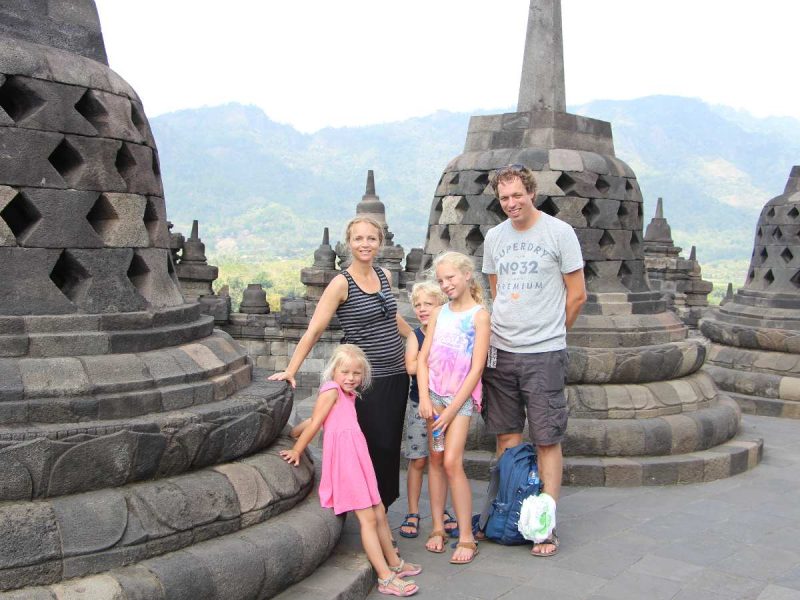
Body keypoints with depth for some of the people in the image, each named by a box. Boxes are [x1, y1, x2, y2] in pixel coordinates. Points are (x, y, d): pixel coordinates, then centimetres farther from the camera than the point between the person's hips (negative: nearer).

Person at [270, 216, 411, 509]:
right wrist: (290, 371, -18)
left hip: (396, 375, 6)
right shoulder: (342, 283, -10)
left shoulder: (384, 275, 8)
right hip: (366, 381, -6)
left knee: (391, 446, 10)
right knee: (375, 447, -5)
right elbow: (314, 330, -13)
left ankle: (383, 507, 25)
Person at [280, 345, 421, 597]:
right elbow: (315, 423, -6)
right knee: (368, 518, -6)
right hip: (344, 460, -9)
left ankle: (394, 563, 28)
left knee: (379, 513, 15)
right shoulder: (331, 390, -8)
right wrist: (296, 451, -3)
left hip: (359, 458, 9)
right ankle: (386, 578, -2)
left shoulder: (348, 395, 19)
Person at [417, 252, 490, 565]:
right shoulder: (439, 313, 9)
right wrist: (425, 398, -6)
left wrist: (451, 410, -13)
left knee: (452, 462, -12)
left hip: (461, 396, -5)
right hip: (434, 393, 5)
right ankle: (437, 527, 16)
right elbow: (423, 359, 7)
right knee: (435, 459, 6)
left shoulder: (479, 315, -7)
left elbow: (476, 369, -11)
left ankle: (466, 537, -4)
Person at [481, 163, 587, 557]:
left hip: (544, 355, -4)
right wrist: (506, 331, 13)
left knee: (547, 440, 0)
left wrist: (549, 332, 6)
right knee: (506, 436, 10)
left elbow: (577, 295, 0)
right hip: (500, 351, 5)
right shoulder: (494, 237, 10)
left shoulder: (559, 232, -4)